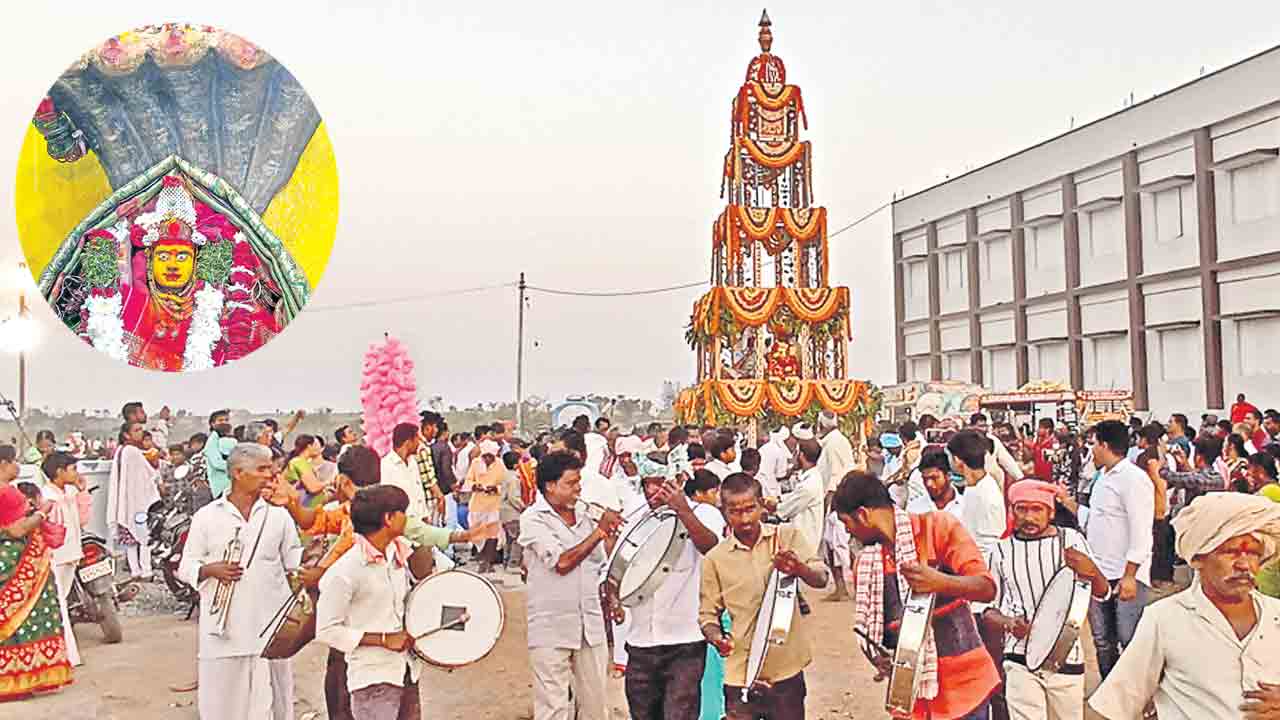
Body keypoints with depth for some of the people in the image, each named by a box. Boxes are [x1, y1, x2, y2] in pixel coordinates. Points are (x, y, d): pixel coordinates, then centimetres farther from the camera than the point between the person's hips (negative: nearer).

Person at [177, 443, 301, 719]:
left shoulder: (278, 514, 8)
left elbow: (295, 561, 10)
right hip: (223, 626, -1)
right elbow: (186, 567, 5)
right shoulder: (206, 516, 3)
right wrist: (210, 570, -13)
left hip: (269, 626, 1)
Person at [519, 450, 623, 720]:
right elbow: (562, 563, -19)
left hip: (590, 625, 5)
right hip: (551, 629, -5)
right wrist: (599, 531, -16)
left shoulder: (584, 513, 8)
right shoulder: (533, 519, -8)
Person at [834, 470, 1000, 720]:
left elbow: (987, 589, -16)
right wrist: (879, 658, -7)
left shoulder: (937, 527, -10)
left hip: (961, 683, -4)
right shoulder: (863, 564, 5)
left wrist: (940, 582, -34)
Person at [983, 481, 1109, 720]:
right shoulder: (1002, 551, 2)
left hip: (1066, 657, 1)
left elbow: (1102, 593, -1)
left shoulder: (1070, 540, 0)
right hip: (1021, 660, 0)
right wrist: (1007, 622, -12)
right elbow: (989, 607, 10)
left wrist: (1090, 570, -23)